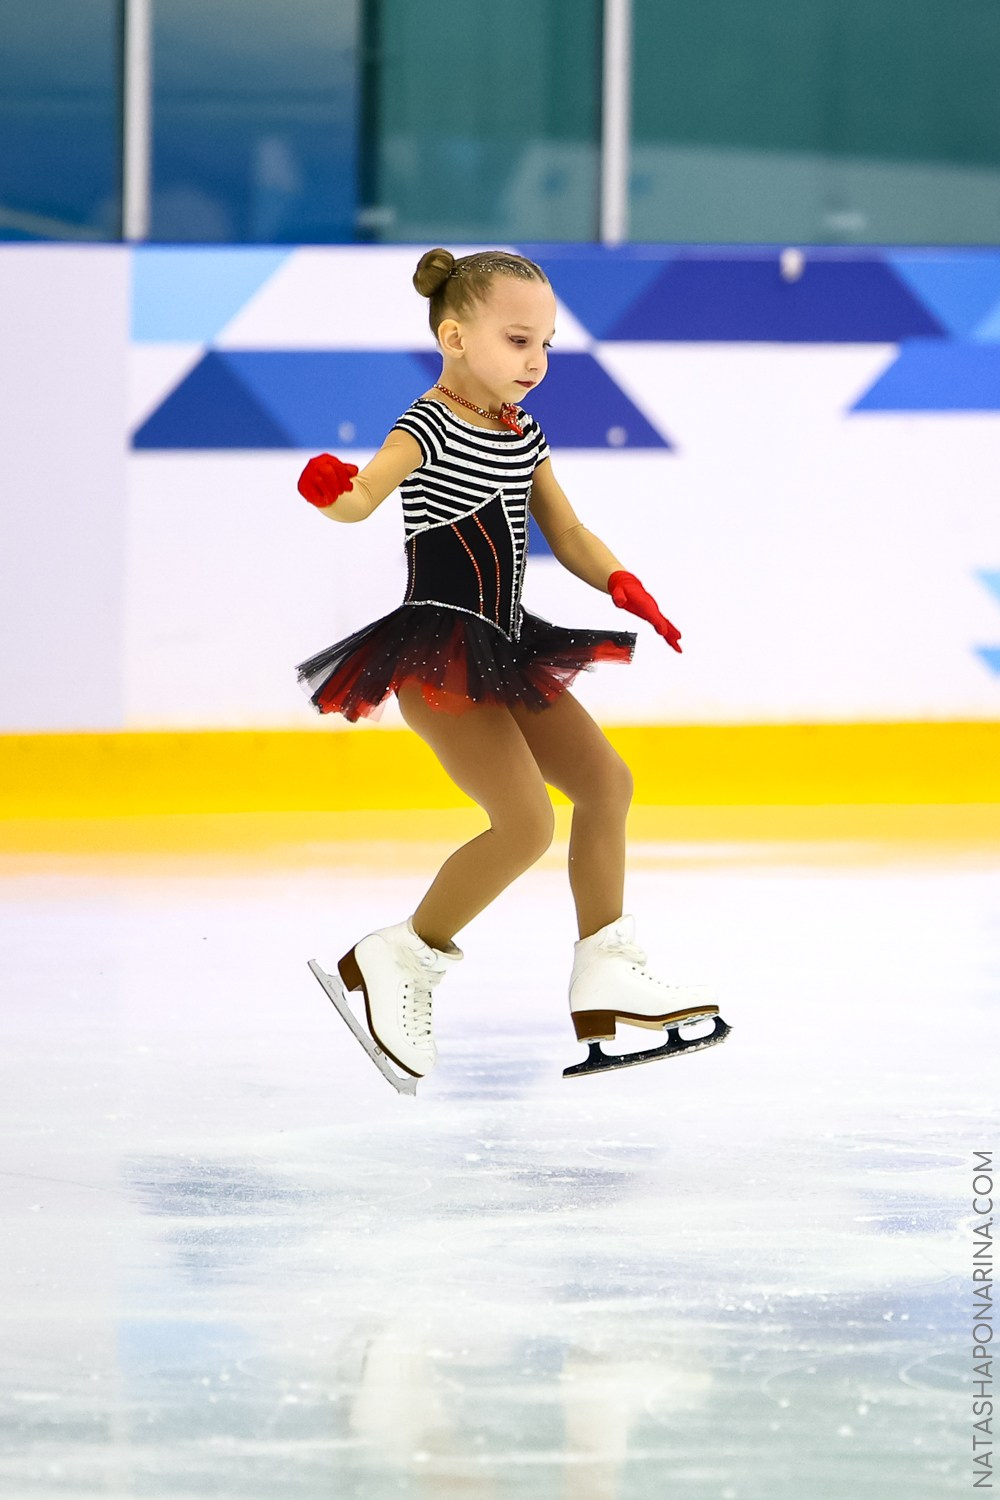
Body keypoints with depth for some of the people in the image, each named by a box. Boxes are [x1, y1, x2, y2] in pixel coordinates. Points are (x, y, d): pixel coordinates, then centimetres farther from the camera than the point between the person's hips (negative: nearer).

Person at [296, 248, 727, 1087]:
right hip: (438, 654, -10)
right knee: (526, 822, -19)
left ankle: (606, 982, 24)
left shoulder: (522, 435, 11)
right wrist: (334, 491, -56)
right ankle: (398, 962, -6)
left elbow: (565, 531, 16)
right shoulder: (431, 428, -16)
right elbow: (363, 497, -33)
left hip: (501, 652, 10)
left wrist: (618, 582, -3)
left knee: (605, 780, 15)